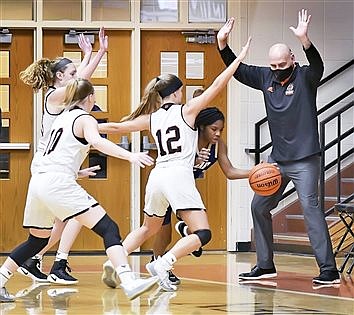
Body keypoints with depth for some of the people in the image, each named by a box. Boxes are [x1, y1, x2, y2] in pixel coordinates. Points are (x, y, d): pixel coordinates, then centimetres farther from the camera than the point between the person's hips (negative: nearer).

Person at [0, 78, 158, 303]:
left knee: (37, 240, 26)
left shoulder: (62, 118, 26)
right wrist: (129, 155, -31)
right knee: (109, 229, -13)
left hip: (38, 181, 8)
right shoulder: (86, 119, 3)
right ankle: (129, 282, -30)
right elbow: (96, 141, -20)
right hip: (58, 183, -8)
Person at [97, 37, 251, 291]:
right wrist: (239, 59, 7)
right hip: (179, 176, -6)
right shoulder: (186, 110, 5)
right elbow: (217, 85, 2)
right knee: (203, 233, -10)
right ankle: (162, 264, -26)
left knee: (149, 228, 27)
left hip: (157, 176, 6)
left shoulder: (151, 118, 16)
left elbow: (117, 127, 20)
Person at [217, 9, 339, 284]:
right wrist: (223, 44, -2)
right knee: (259, 206, 12)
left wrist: (304, 40, -49)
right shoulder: (266, 77, 5)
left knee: (310, 206, -17)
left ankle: (329, 270, -18)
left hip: (305, 160, -7)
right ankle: (265, 266, 23)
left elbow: (318, 66, -31)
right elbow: (238, 70, 13)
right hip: (277, 159, 7)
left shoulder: (305, 77, -10)